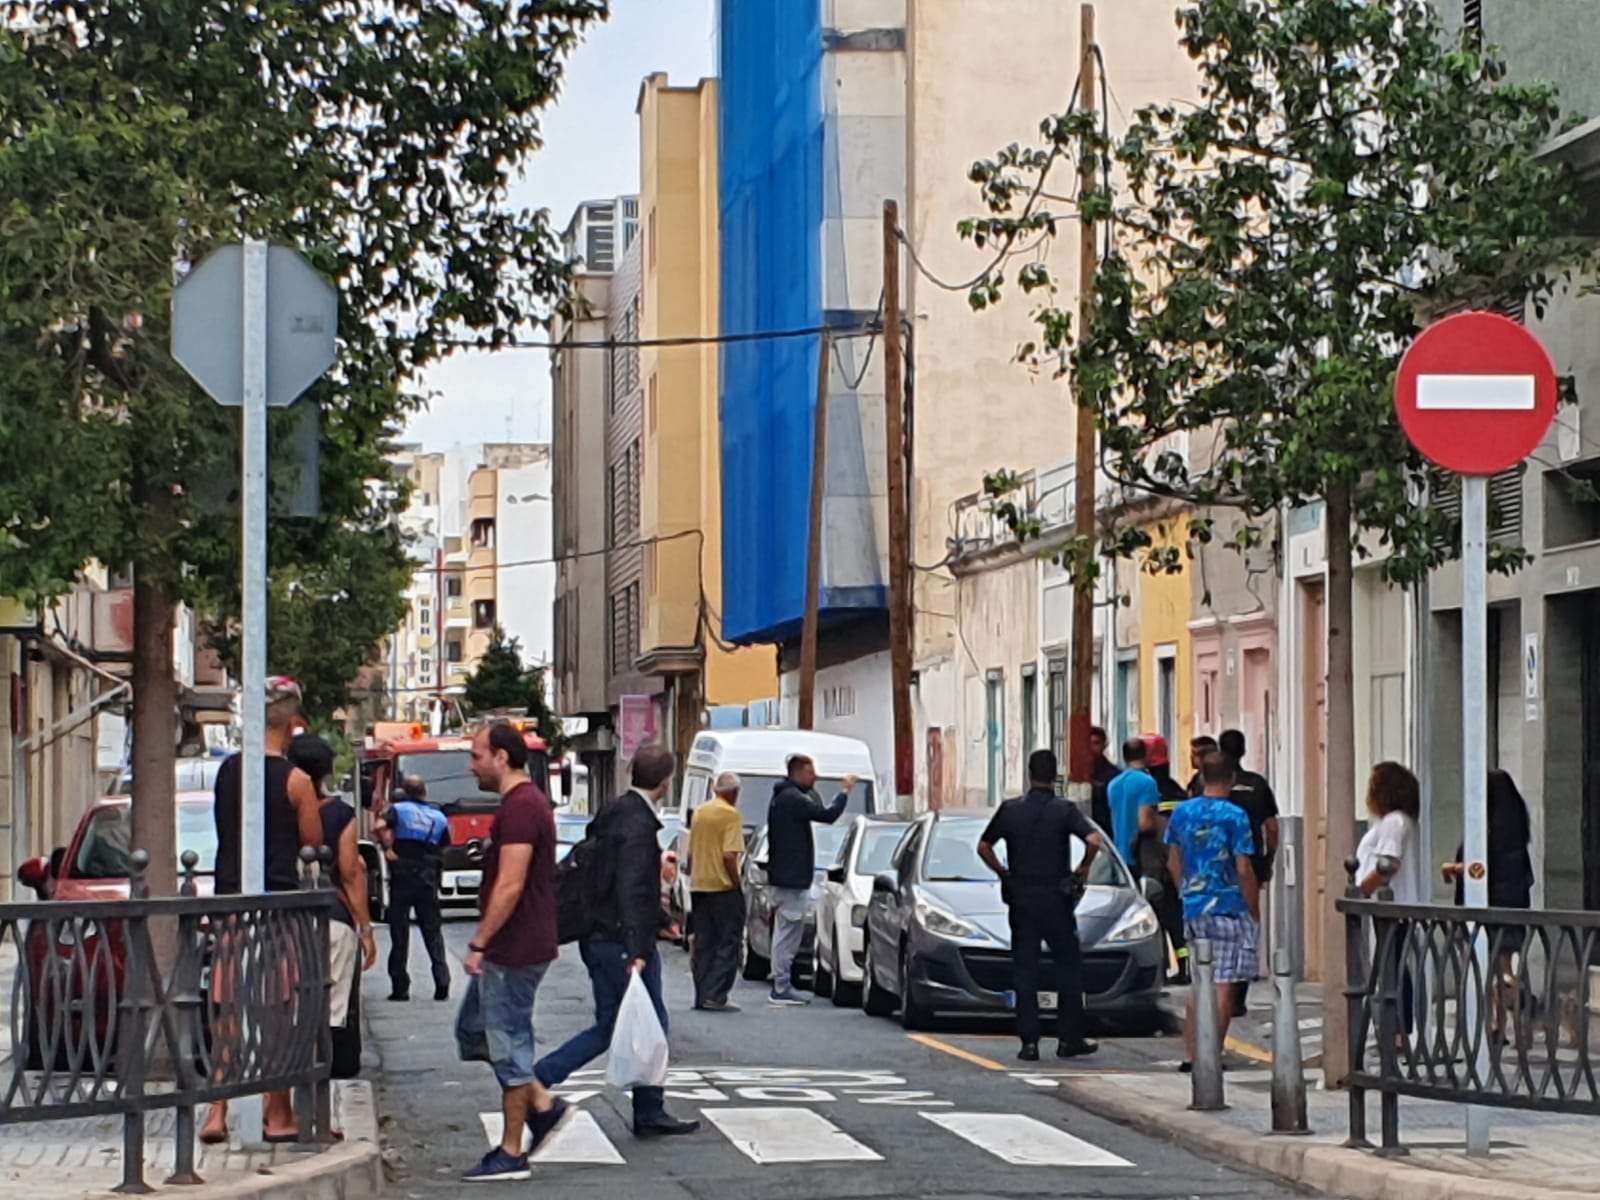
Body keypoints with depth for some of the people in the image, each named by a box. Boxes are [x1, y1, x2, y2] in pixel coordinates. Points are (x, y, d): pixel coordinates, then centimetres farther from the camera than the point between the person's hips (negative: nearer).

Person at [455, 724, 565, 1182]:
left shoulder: (519, 808, -19)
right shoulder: (526, 802, 15)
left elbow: (510, 886, -25)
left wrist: (479, 944, -21)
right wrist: (486, 943, 24)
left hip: (513, 951, -11)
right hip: (510, 949, 11)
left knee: (508, 1042, -3)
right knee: (474, 1029, 17)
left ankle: (511, 1154, 4)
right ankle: (542, 1104, 16)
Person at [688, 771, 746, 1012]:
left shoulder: (699, 812, 11)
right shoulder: (731, 815, -11)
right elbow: (729, 856, -19)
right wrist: (738, 885, -10)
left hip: (699, 886, 7)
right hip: (723, 887, -7)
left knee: (703, 945, 11)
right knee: (728, 943, -2)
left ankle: (702, 996, 10)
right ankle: (716, 996, -8)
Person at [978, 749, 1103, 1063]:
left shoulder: (1010, 810, 2)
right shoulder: (1065, 810, -6)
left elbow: (983, 847, 6)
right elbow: (1093, 841, -18)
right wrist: (1083, 869, -2)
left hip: (1020, 898, 2)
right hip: (1056, 897, -2)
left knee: (1024, 970, 5)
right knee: (1068, 967, 9)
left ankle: (1029, 1041, 1)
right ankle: (1069, 1038, 9)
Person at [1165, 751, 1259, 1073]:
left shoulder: (1182, 813, 5)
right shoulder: (1234, 816, -11)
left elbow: (1173, 863, 12)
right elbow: (1243, 869, -13)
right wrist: (1255, 911, -4)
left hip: (1193, 909, 6)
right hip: (1229, 908, -6)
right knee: (1223, 986, 0)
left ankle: (1190, 1056, 13)